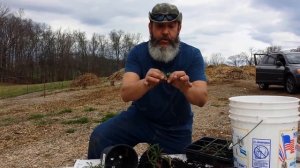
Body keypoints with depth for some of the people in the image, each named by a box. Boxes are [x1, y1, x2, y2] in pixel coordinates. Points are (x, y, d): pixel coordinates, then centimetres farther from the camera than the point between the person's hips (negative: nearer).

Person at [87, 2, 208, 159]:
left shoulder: (192, 55, -14)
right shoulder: (138, 52, -13)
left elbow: (201, 99, -23)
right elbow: (125, 94, -25)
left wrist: (186, 87, -46)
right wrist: (146, 83, -47)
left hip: (175, 129, 1)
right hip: (140, 116, 0)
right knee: (99, 137, -19)